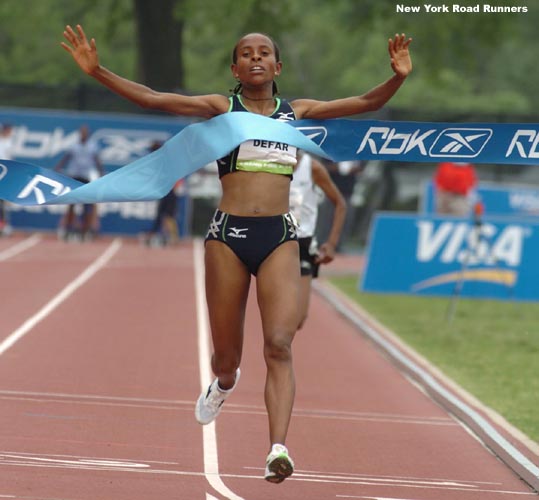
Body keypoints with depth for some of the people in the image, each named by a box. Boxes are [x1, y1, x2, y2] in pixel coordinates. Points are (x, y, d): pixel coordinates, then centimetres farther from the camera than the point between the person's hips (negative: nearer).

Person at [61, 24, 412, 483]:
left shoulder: (298, 112, 10)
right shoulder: (221, 108, 5)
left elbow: (366, 103, 4)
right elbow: (153, 99, -4)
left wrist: (397, 78, -15)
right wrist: (97, 72, -15)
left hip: (279, 237, 0)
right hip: (228, 235, 0)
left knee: (279, 345, -17)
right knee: (226, 355, 10)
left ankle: (278, 450, -26)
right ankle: (224, 384, 48)